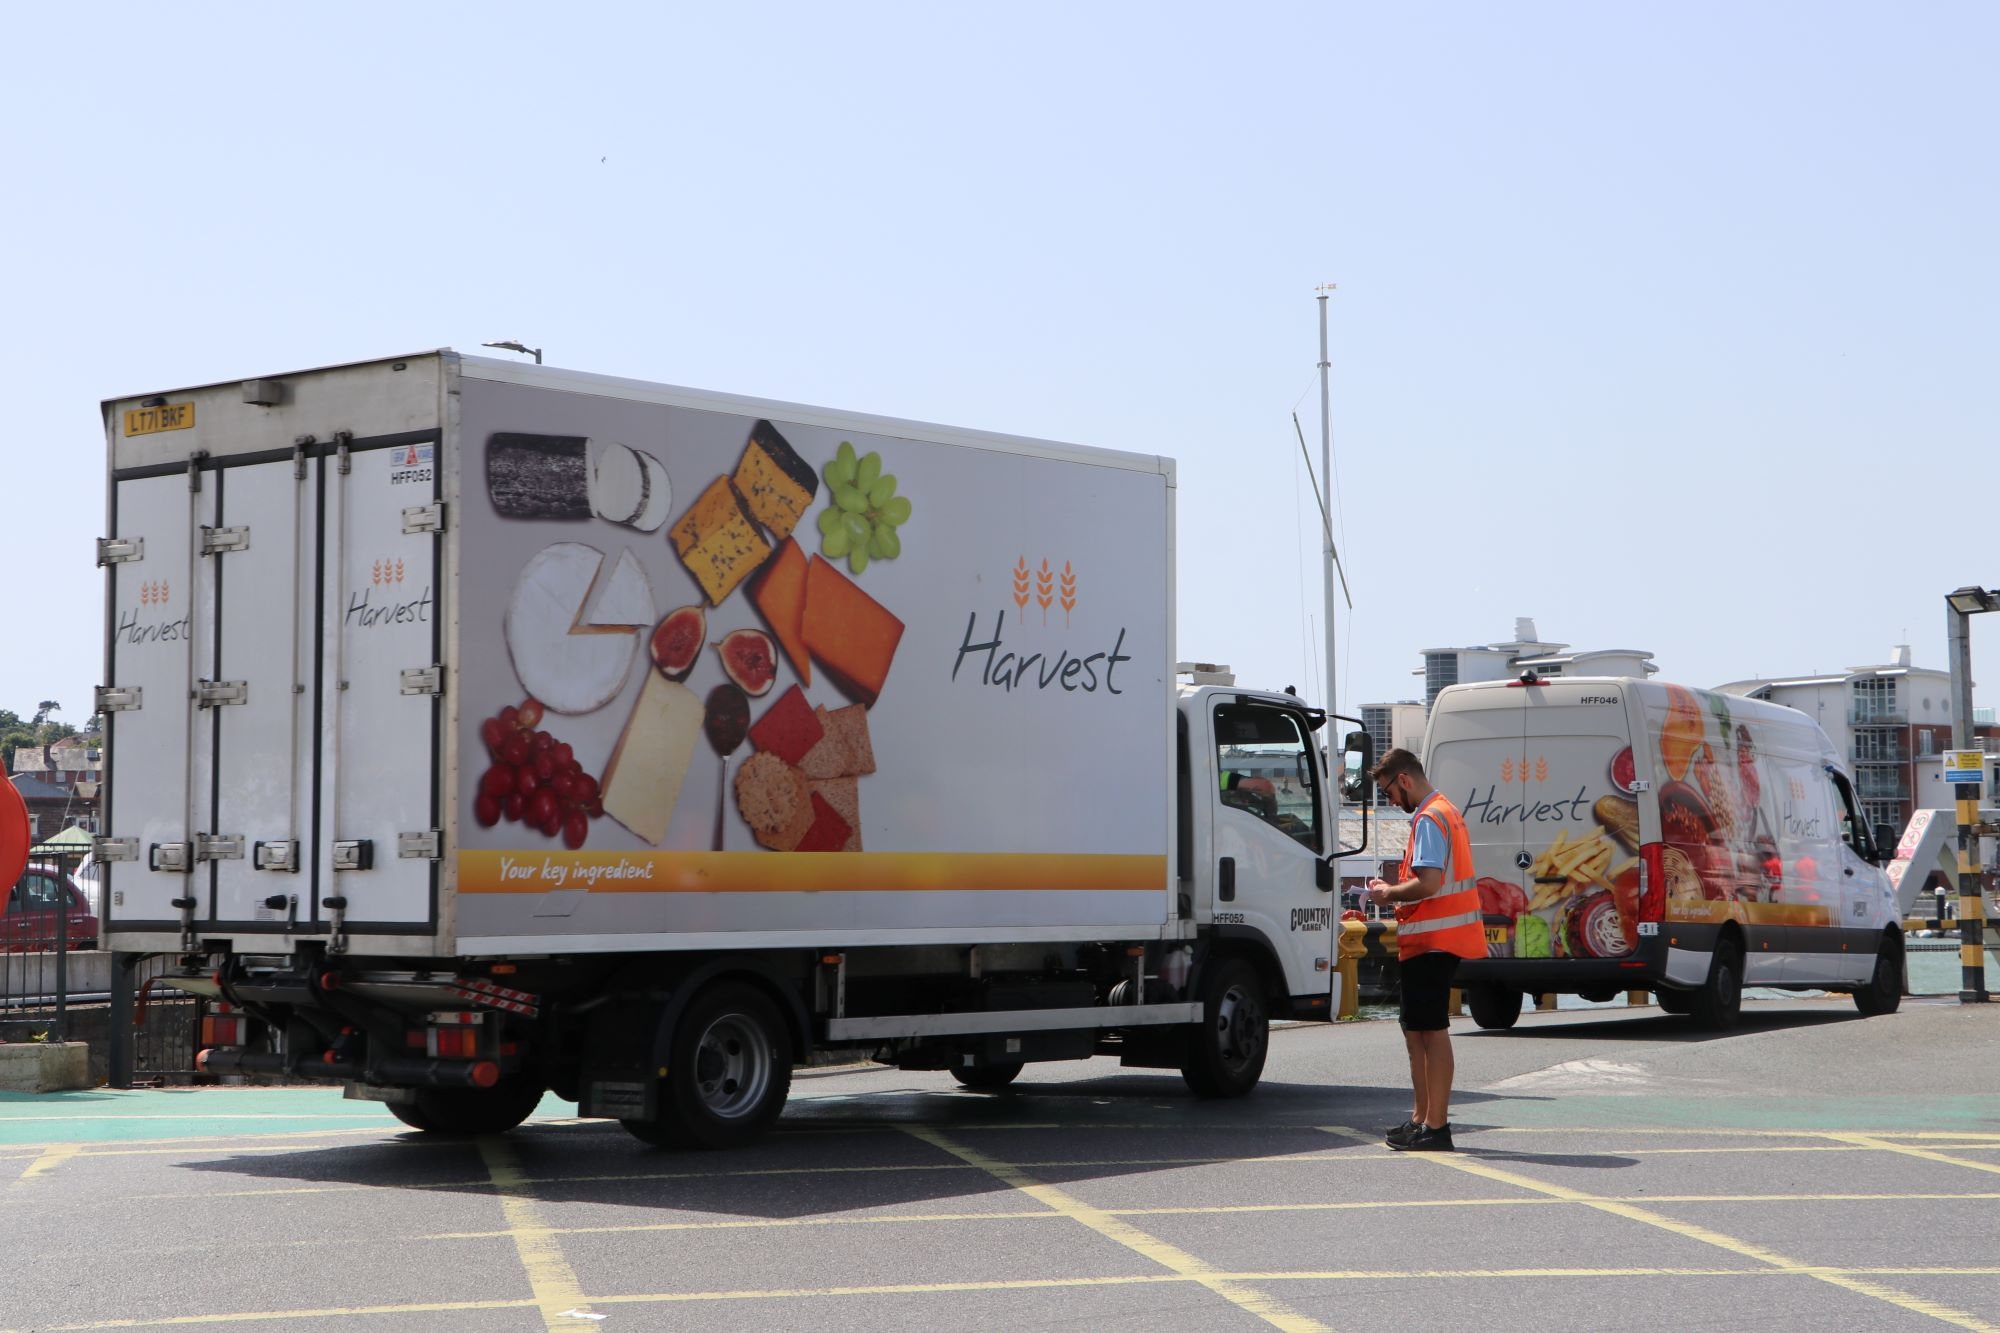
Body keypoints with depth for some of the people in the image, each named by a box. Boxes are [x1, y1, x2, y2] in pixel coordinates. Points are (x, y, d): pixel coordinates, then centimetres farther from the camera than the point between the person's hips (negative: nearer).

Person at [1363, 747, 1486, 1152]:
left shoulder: (1429, 818, -14)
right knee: (1417, 1028, 16)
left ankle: (1435, 1127, -6)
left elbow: (1428, 883, -24)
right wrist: (1394, 891, 13)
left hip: (1432, 939, -11)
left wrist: (1390, 893, -9)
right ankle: (1422, 1118, 23)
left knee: (1430, 1029, -8)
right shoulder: (1447, 812, 19)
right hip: (1434, 939, 11)